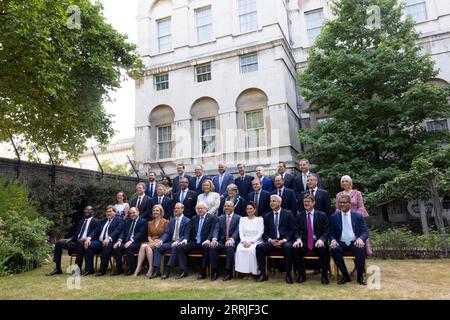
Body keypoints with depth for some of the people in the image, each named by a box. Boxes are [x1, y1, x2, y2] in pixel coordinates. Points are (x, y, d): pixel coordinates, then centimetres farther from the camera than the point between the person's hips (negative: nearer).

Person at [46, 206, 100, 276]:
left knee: (81, 242, -40)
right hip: (76, 242, 8)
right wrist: (70, 239, 2)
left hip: (85, 242, -8)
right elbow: (76, 234, 24)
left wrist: (88, 238, -34)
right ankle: (57, 268, -5)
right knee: (58, 243, -7)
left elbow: (94, 232, -12)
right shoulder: (81, 222, 27)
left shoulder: (96, 222, 4)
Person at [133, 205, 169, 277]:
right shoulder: (150, 223, 20)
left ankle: (151, 268, -28)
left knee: (145, 246, -31)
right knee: (143, 245, -29)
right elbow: (149, 235, 18)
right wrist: (151, 241, -3)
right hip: (151, 242, 5)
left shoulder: (165, 222, 4)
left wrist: (159, 241, -15)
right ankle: (138, 268, -31)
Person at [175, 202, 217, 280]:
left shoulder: (212, 218, 3)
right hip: (194, 242, 5)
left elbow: (213, 231, -8)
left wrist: (208, 240, -25)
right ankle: (184, 271, -11)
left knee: (207, 248, -38)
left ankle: (202, 272, -23)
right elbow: (190, 231, 15)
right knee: (179, 247, -15)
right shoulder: (194, 218, 19)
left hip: (204, 242, -5)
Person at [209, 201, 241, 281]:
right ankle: (214, 272, -14)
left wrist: (231, 239, -27)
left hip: (232, 242, -3)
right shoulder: (220, 218, 17)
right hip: (221, 242, 3)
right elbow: (216, 230, 4)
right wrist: (214, 239, -18)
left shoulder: (238, 218, 6)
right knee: (212, 247, -26)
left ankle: (228, 272, -22)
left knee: (230, 248, -36)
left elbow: (237, 231, -8)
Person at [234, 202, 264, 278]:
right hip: (244, 241, 2)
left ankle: (254, 271, -24)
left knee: (252, 250, -34)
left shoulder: (259, 219, 7)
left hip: (256, 241, -2)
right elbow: (241, 232, 7)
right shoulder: (242, 219, 16)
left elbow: (260, 233, -2)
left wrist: (251, 242, -16)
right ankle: (243, 271, -21)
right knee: (239, 249, -30)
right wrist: (244, 241, -12)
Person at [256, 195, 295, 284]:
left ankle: (288, 274, -19)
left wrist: (283, 240, -15)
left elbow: (293, 230, -1)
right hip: (271, 242, 3)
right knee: (259, 247, -23)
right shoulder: (267, 216, 13)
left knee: (288, 247, -35)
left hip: (285, 242, -3)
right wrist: (270, 240, -11)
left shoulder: (288, 214, 5)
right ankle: (263, 273, -12)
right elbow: (265, 233, 10)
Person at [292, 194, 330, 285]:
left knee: (323, 249, -33)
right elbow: (296, 231, 5)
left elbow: (326, 231, -1)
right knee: (295, 248, -27)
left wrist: (321, 240, -22)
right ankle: (301, 275, -8)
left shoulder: (322, 215, 4)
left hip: (318, 242, -2)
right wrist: (298, 239, -17)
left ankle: (324, 275, -10)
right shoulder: (299, 216, 10)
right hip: (304, 242, 2)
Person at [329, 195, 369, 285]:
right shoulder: (334, 217, 8)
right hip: (341, 243, 1)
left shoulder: (358, 216, 8)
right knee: (334, 250, -31)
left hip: (355, 242, 0)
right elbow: (331, 233, 8)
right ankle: (345, 275, -11)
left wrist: (360, 239, -21)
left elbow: (365, 232, 2)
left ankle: (360, 276, -9)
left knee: (361, 249, -33)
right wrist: (333, 240, -16)